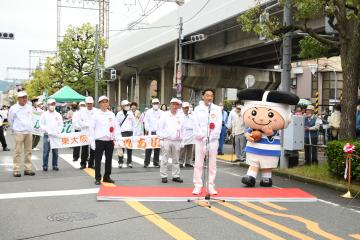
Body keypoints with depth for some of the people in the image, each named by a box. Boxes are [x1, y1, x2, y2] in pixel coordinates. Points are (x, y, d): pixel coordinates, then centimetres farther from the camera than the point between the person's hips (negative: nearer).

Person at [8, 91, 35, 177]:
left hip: (29, 132, 4)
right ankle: (16, 170, -1)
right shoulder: (13, 108, -6)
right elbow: (10, 120, 6)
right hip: (19, 133, -4)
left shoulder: (29, 107, 6)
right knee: (18, 152, -5)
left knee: (28, 152, 7)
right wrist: (15, 129, 12)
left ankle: (27, 169, 14)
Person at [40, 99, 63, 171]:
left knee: (55, 152, 3)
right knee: (46, 152, -2)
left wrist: (57, 132, -6)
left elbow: (61, 124, 8)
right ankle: (45, 166, 5)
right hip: (47, 135, -2)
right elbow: (42, 125, 0)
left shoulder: (58, 115, 11)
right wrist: (47, 131, -11)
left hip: (56, 136, 2)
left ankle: (55, 165, 11)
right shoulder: (44, 114, 5)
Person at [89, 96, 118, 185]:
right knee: (98, 160, 2)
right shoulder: (96, 114, -1)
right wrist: (92, 141, -6)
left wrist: (117, 138, 1)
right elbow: (92, 128, -1)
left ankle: (107, 177, 22)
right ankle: (97, 178, 11)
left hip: (110, 141, 3)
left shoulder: (111, 114, 9)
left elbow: (115, 127, 10)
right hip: (99, 140, -3)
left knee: (109, 159, 10)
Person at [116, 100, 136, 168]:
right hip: (122, 133, -3)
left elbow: (134, 123, 14)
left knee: (130, 148, 4)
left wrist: (133, 130, 6)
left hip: (130, 132, 3)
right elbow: (117, 124, -2)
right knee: (121, 148, -3)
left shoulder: (131, 113, 9)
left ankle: (129, 162, 13)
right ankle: (120, 162, 6)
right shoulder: (119, 114, -1)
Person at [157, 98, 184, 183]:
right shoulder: (165, 115, 1)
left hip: (177, 141, 3)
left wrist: (181, 138, 7)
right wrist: (161, 139, -5)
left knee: (176, 160, 9)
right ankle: (164, 176, 5)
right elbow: (160, 128, 0)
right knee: (164, 160, -1)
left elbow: (182, 129, 14)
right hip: (166, 140, -3)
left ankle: (176, 176, 16)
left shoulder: (180, 116, 10)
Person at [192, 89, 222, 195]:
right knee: (198, 163, -1)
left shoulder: (217, 109, 8)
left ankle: (211, 186, 9)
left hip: (213, 139, 1)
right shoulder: (198, 109, 7)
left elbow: (219, 124, 0)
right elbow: (196, 124, -1)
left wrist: (210, 137, -11)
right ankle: (197, 186, 5)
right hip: (200, 139, -1)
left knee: (212, 163, 3)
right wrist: (203, 137, -12)